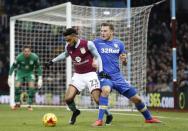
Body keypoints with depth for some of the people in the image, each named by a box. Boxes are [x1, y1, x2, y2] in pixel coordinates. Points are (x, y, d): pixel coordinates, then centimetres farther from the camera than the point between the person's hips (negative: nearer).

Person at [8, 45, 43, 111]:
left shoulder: (34, 57, -23)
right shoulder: (19, 57, -26)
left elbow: (38, 67, -9)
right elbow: (13, 66, -13)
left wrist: (40, 79, -12)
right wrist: (10, 77, -14)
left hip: (30, 73, 0)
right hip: (20, 72, 0)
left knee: (32, 87, -19)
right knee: (17, 86, -16)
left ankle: (30, 105, -6)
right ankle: (17, 103, 7)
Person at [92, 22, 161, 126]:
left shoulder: (119, 44, 7)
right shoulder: (96, 42, -2)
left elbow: (124, 63, 15)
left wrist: (124, 59, -9)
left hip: (117, 77, 4)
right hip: (104, 76, -4)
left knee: (137, 99, 8)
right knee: (106, 90, -39)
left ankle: (149, 118, 32)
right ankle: (99, 120, -35)